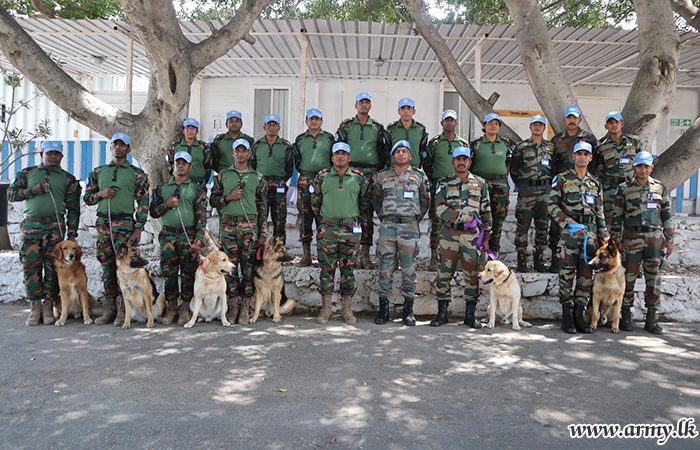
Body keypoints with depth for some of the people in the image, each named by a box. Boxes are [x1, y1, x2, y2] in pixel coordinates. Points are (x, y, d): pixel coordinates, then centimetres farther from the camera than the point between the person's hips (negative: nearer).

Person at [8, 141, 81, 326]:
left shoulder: (68, 179, 9)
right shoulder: (28, 173, 13)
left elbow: (73, 208, 7)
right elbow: (11, 193, 11)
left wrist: (72, 234, 0)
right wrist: (31, 191, -6)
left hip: (54, 227, -1)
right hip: (30, 226, 1)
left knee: (52, 268, -1)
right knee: (30, 266, -1)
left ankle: (49, 307, 8)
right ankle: (35, 307, 8)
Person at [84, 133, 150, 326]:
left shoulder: (137, 173, 5)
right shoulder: (98, 172, 15)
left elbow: (143, 203, 1)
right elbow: (87, 197, 19)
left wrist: (138, 229, -7)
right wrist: (100, 194, -4)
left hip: (125, 223, -4)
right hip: (103, 222, 4)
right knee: (107, 266, 6)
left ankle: (123, 310, 1)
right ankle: (110, 308, 15)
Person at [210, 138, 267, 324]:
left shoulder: (258, 178, 10)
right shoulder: (222, 175, 11)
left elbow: (263, 207, 8)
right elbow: (213, 200, 11)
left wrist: (262, 233, 2)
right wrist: (229, 197, -9)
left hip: (250, 225, 0)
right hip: (228, 224, 1)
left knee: (248, 265, -1)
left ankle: (245, 307, 5)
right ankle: (234, 305, 8)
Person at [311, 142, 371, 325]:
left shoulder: (359, 178, 4)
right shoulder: (322, 176, 5)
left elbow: (365, 201, 13)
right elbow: (315, 200, 14)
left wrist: (357, 218, 10)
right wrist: (323, 216, 12)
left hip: (351, 229, 0)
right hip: (328, 229, 0)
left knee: (348, 268, 4)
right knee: (327, 268, 2)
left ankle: (347, 308, 14)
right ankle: (326, 307, 13)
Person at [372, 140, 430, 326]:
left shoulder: (419, 176, 9)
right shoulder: (383, 176, 12)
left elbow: (425, 202, 15)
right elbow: (376, 199, 21)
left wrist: (414, 220, 12)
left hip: (409, 226, -1)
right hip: (388, 226, 1)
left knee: (409, 269, 1)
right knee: (385, 268, 0)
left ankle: (408, 310, 10)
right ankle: (383, 308, 9)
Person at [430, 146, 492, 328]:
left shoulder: (480, 183, 12)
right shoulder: (444, 184, 7)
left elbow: (486, 212, 12)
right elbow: (440, 209, -6)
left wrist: (486, 237, 9)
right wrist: (464, 217, -12)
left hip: (472, 235, 1)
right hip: (449, 234, -1)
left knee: (472, 274, 2)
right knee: (445, 272, 1)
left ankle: (470, 314, 14)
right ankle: (442, 313, 12)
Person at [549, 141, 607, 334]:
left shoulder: (595, 183, 17)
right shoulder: (562, 179, 3)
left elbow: (600, 211, 19)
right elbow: (553, 205, -2)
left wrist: (604, 234, 11)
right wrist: (569, 222, -14)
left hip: (590, 233, 4)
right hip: (569, 233, -4)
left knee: (586, 275, 3)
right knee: (567, 274, -4)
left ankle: (579, 315, 10)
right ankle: (567, 316, 4)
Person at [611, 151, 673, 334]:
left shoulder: (660, 188, 10)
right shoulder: (624, 189, 5)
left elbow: (667, 215, 12)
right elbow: (616, 216, 4)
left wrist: (669, 240, 6)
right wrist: (617, 240, -2)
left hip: (655, 238, 2)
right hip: (632, 238, -2)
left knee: (654, 278, 3)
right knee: (629, 276, 1)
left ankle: (651, 319, 11)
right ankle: (626, 315, 12)